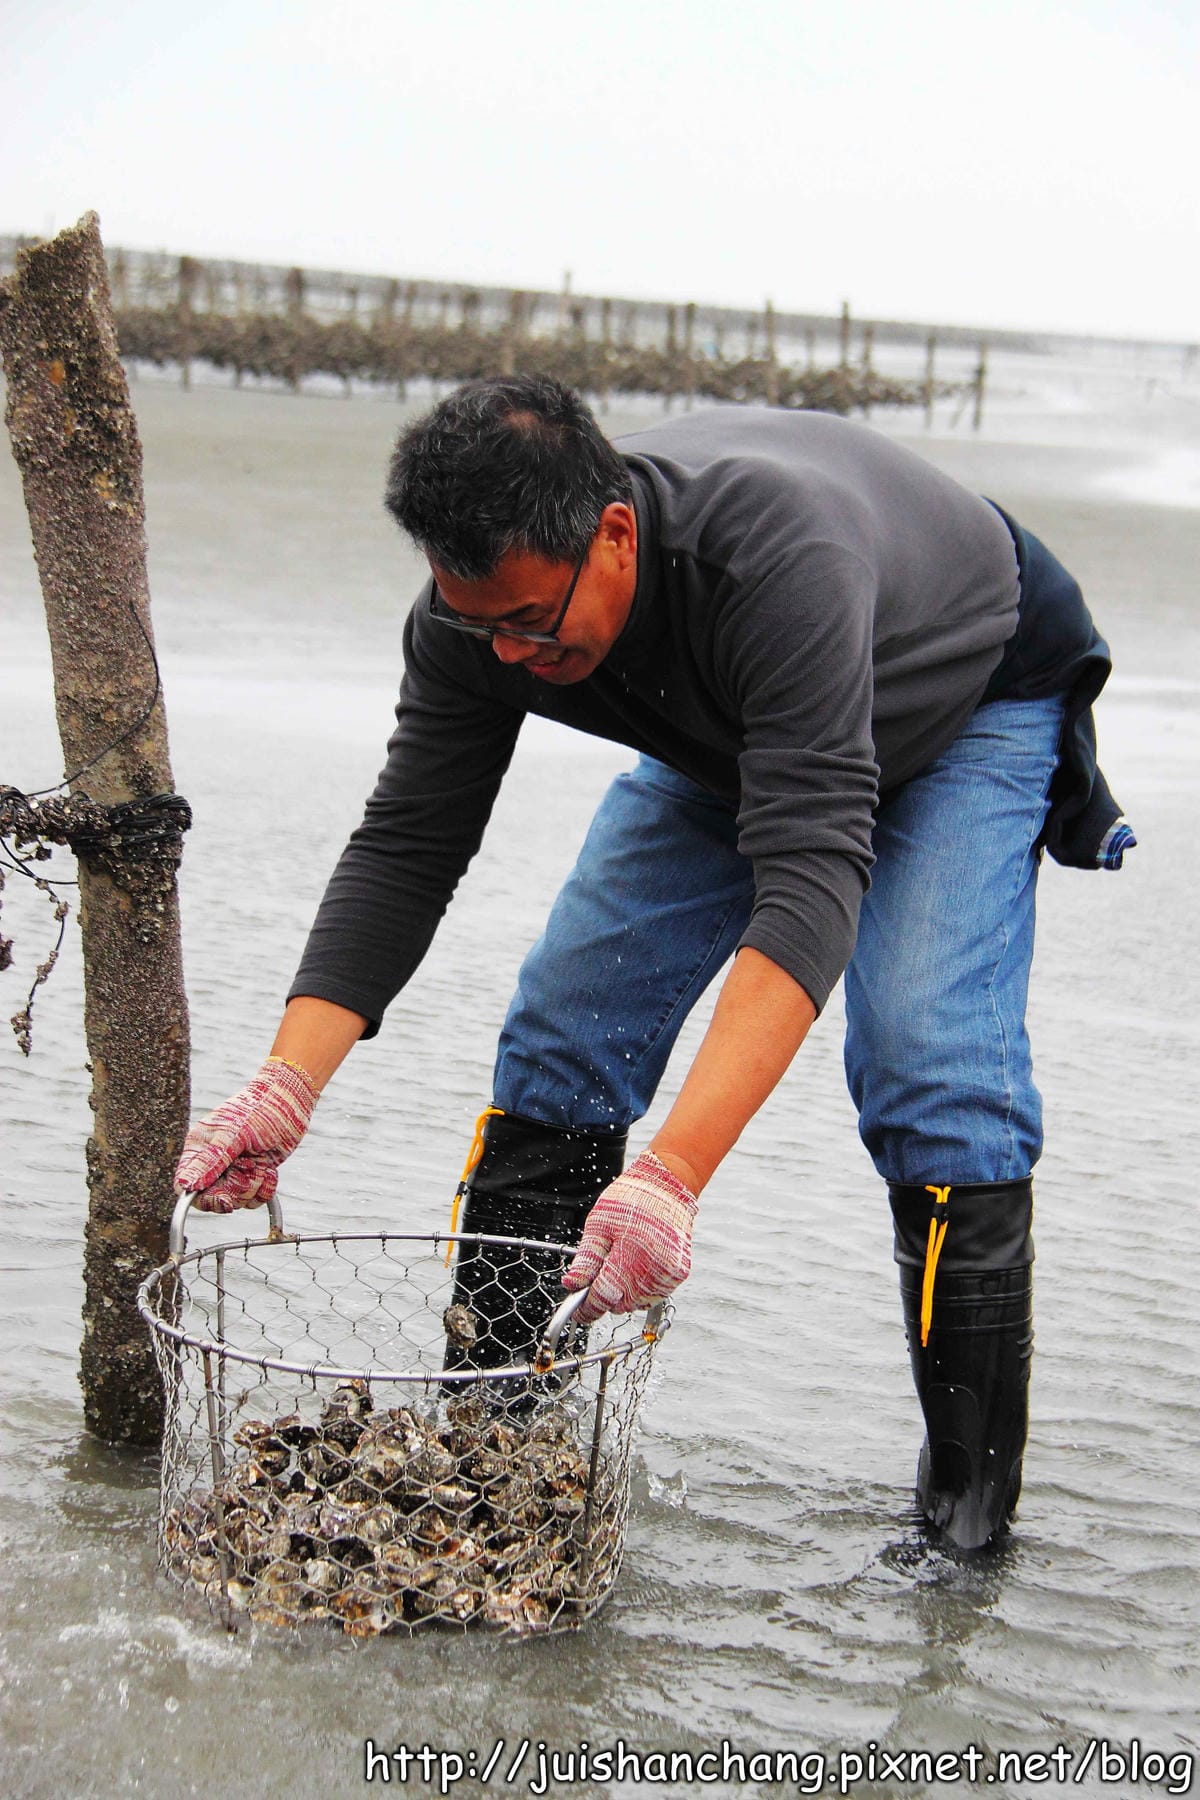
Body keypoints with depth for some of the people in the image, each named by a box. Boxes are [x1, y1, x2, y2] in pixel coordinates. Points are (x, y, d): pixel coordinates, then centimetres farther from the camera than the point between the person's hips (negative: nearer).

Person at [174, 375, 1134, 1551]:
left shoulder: (778, 555, -46)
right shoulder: (483, 600, -27)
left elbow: (811, 878, -52)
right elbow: (403, 849, -20)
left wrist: (672, 1174, -62)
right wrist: (286, 1085, -35)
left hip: (970, 707, -5)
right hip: (725, 736, 6)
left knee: (927, 1061, -23)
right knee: (565, 1021, -4)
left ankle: (970, 1502, -9)